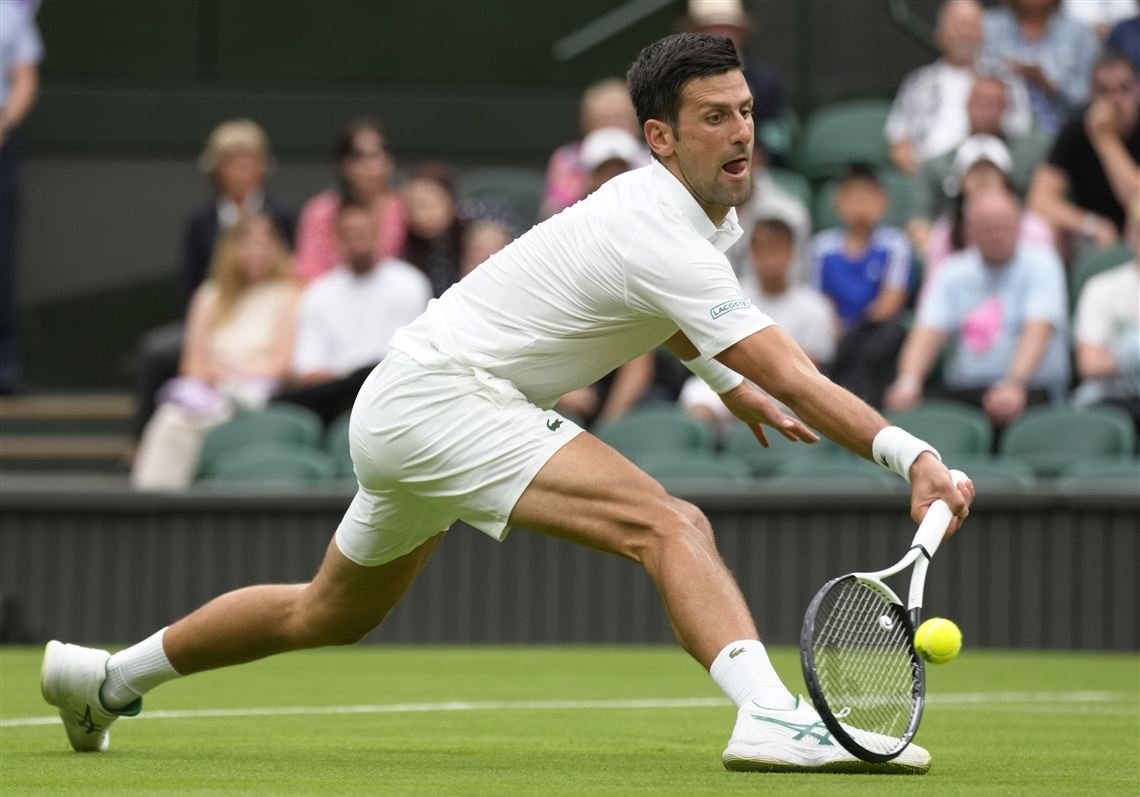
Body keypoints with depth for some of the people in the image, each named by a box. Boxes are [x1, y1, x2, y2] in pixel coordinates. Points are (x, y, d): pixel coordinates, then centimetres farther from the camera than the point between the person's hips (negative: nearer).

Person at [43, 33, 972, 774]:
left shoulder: (684, 208, 8)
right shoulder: (660, 240, -23)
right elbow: (791, 375, -31)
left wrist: (727, 382, 27)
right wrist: (909, 453, -38)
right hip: (438, 399, -11)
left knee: (333, 614, 28)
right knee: (670, 525, -28)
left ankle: (107, 677, 42)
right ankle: (772, 716, -45)